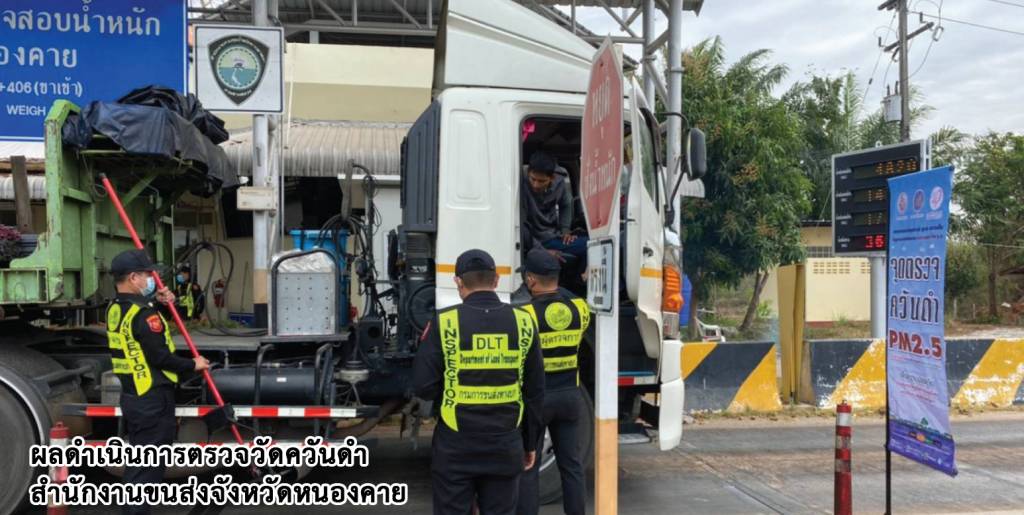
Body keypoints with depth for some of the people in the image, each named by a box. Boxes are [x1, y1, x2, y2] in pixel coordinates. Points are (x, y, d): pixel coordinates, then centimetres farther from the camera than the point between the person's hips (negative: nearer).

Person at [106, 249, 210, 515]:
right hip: (153, 399, -10)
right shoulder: (143, 313, -20)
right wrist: (193, 365, -9)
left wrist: (161, 305, 8)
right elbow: (160, 357, -22)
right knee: (148, 465, -2)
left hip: (131, 396, 10)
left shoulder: (116, 309, 9)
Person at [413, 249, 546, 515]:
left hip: (455, 446, -2)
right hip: (505, 445, 2)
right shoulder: (523, 322, -2)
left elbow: (423, 386, -10)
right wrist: (531, 442, 13)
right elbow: (534, 392, 3)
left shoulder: (444, 322, -11)